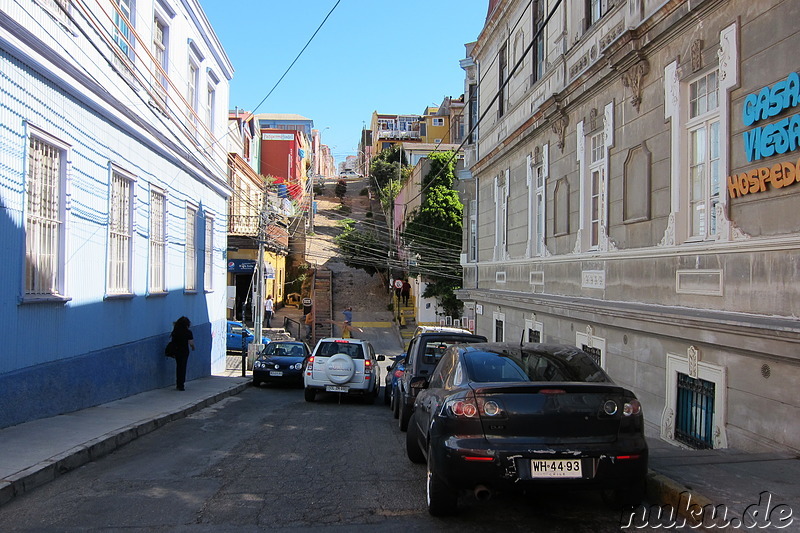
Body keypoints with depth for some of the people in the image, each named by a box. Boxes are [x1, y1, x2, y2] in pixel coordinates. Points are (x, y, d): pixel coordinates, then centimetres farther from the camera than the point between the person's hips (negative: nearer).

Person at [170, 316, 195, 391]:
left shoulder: (175, 331, 0)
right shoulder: (188, 332, -12)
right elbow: (191, 343, -13)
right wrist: (193, 347, 7)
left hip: (176, 351, 4)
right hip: (184, 351, -4)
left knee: (178, 366, 17)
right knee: (183, 367, 3)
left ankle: (178, 384, 23)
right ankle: (180, 385, 2)